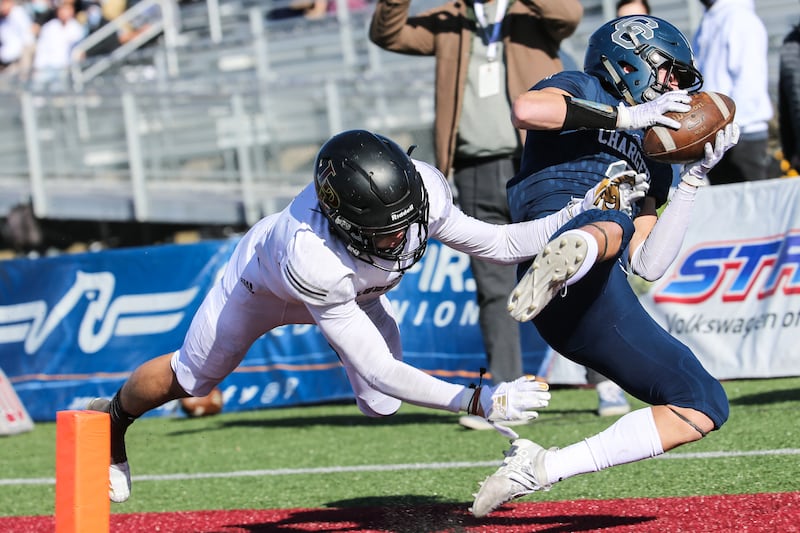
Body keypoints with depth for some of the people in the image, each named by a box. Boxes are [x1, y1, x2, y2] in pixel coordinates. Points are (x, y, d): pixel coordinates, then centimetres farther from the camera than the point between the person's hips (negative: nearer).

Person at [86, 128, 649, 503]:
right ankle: (113, 419, 50)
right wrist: (478, 401, -56)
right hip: (265, 279, -4)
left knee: (383, 406, -9)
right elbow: (379, 370, -48)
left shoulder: (422, 187, -40)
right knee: (188, 379, 19)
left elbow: (498, 243, -25)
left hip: (352, 289, 4)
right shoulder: (310, 257, -52)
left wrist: (584, 211, -37)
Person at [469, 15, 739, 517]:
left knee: (705, 406, 3)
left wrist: (695, 177, 20)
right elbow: (526, 109, -8)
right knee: (610, 222, -40)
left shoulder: (649, 160, 36)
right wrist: (628, 115, -3)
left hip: (596, 310, 7)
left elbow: (649, 265, 21)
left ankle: (539, 469, -4)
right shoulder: (583, 90, 19)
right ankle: (562, 262, -78)